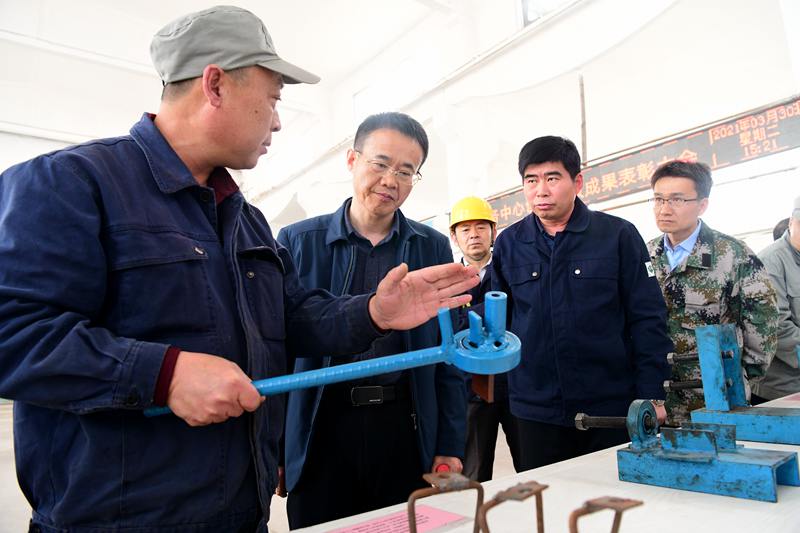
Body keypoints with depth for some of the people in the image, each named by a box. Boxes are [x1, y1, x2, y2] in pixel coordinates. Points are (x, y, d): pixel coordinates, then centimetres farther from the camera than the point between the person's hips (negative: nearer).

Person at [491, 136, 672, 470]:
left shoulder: (618, 235, -3)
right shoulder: (508, 243, 3)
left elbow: (647, 319, -3)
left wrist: (652, 395, -5)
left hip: (612, 407, -1)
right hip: (537, 410, 2)